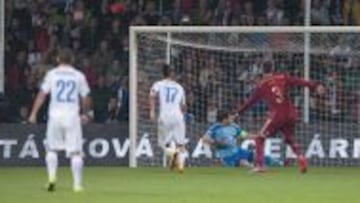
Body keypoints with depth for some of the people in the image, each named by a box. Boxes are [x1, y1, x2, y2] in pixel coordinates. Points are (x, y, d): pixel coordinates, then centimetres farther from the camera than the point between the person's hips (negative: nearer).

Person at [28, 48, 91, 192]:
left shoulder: (52, 74, 3)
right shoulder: (78, 76, 5)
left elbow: (42, 94, -3)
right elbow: (85, 98, 8)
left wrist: (34, 113, -1)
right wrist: (84, 114, 24)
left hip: (55, 115, 0)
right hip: (72, 115, 0)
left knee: (52, 148, 15)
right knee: (75, 152, 1)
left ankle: (52, 176, -2)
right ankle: (77, 184, -3)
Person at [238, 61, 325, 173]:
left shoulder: (261, 85, 5)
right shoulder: (283, 78, 10)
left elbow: (251, 101, 9)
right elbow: (299, 81, -1)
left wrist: (239, 112, 18)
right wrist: (314, 86, -7)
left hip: (277, 115, -4)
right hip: (291, 114, 4)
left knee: (260, 138, 7)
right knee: (290, 139, 27)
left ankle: (259, 165, -8)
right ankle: (301, 157, 1)